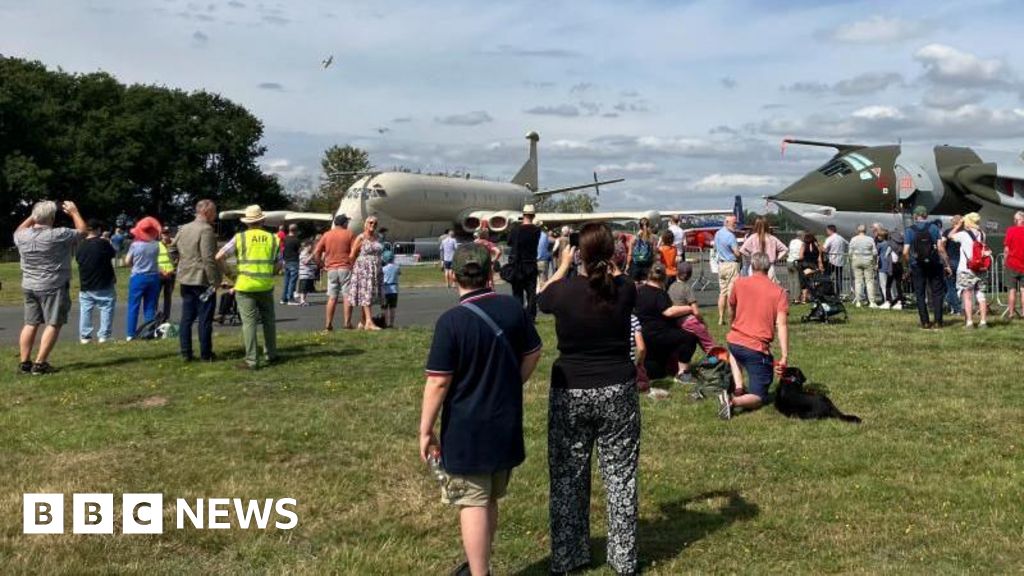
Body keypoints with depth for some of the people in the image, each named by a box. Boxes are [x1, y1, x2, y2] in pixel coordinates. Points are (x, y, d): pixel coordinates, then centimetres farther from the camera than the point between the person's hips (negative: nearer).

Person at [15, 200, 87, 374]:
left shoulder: (23, 236, 1)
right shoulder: (59, 235, -16)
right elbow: (82, 230, -1)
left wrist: (33, 216, 24)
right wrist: (74, 212, 12)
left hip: (29, 286, 6)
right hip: (54, 287, -6)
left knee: (30, 324, 12)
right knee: (53, 324, -1)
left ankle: (24, 363, 13)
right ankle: (40, 364, -4)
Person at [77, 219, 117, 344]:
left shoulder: (81, 245, 2)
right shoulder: (103, 243, -13)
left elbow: (77, 259, 16)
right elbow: (114, 255, 1)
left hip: (85, 286, 5)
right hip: (104, 285, -5)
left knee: (85, 310, 11)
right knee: (106, 309, 3)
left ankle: (84, 336, 11)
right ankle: (103, 335, -1)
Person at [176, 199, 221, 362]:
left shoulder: (183, 229, 11)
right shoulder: (206, 229, -15)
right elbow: (209, 258, -20)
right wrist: (215, 281, -16)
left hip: (185, 280, 8)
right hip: (202, 280, -8)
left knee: (187, 317, 11)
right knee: (205, 319, 0)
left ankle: (185, 353, 14)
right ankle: (205, 354, 6)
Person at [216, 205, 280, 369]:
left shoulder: (240, 238, -1)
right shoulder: (272, 238, 5)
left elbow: (219, 257, -5)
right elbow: (279, 264, 6)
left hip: (245, 286, -2)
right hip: (266, 286, 2)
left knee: (249, 322, -1)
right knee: (268, 320, 19)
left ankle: (252, 361, -2)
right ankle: (270, 354, 27)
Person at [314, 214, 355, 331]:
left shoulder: (326, 235, 8)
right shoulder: (349, 234, -1)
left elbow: (316, 253, 3)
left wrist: (321, 265, 12)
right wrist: (353, 263, 1)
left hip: (331, 269, 3)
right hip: (346, 268, -3)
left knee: (332, 297, 9)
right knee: (347, 296, 1)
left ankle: (328, 325, 7)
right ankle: (347, 324, -2)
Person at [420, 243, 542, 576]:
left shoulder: (451, 321, -19)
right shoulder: (513, 309, -2)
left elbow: (438, 382, -17)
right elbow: (533, 354, 11)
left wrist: (426, 430, -8)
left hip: (466, 429, -6)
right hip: (507, 424, 6)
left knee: (473, 503, 4)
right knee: (489, 500, 20)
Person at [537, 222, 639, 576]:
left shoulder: (564, 290, -11)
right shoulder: (624, 289, -8)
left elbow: (542, 298, 14)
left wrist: (563, 265, 25)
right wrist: (608, 267, 30)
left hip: (570, 393, -1)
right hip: (617, 392, 1)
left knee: (567, 477, 11)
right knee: (620, 476, 10)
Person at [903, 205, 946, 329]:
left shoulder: (909, 231, -2)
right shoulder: (934, 228, -1)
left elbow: (905, 252, -9)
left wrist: (908, 264, 7)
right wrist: (947, 265, 0)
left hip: (917, 267, 0)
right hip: (934, 265, 0)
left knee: (920, 295, 6)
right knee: (937, 293, 8)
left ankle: (925, 322, 4)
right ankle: (938, 321, 2)